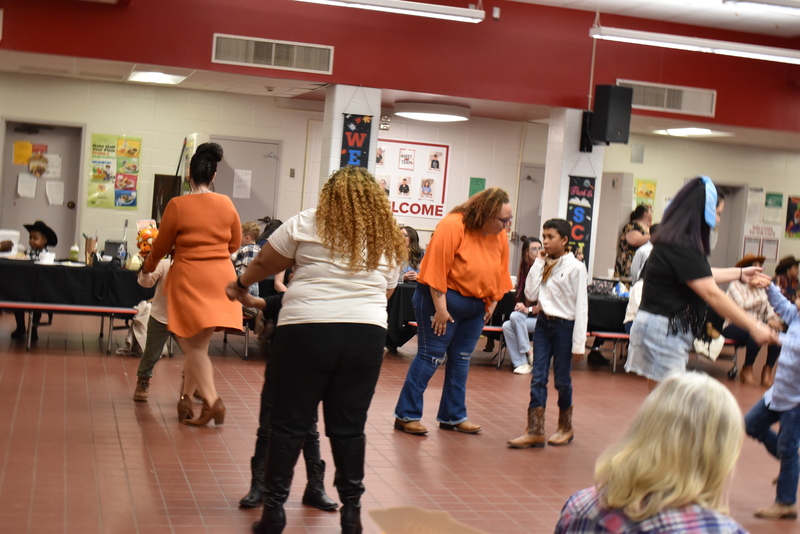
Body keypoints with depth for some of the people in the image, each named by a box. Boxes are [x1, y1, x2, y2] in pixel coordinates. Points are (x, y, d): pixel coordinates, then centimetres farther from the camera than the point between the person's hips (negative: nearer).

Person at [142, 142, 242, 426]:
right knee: (199, 343, 15)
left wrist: (148, 268, 21)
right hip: (221, 278, 4)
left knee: (194, 345, 3)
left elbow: (161, 246, 2)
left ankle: (212, 400, -12)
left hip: (189, 279, -4)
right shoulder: (226, 204, 1)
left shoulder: (177, 205, -9)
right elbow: (235, 242, 13)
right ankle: (186, 398, 23)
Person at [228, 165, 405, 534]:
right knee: (349, 427, 10)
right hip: (366, 335, 3)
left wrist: (240, 286, 32)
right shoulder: (388, 240, 12)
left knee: (289, 424, 5)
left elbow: (265, 264, 14)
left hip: (307, 331, -2)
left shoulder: (306, 224, 4)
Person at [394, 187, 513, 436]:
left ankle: (453, 416, 21)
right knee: (430, 357, -5)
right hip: (443, 298, -7)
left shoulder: (501, 237, 1)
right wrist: (440, 308, -21)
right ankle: (406, 415, 2)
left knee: (460, 359, 11)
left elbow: (500, 274, 9)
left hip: (476, 305, 7)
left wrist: (491, 304, 6)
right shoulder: (453, 226, -20)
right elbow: (436, 269, -21)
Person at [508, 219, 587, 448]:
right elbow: (531, 294, -2)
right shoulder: (544, 264, 7)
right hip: (543, 323, 5)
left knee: (561, 379, 6)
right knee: (538, 377, 1)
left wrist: (578, 343, -12)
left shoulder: (575, 267, -9)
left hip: (564, 326, -5)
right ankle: (535, 431, 2)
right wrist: (538, 263, -3)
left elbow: (581, 306, -10)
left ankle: (565, 427, 25)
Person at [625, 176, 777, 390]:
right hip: (662, 331, -10)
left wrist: (739, 273, 37)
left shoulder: (677, 242, 12)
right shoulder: (681, 246, -19)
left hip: (670, 331, 10)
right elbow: (712, 294, -22)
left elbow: (701, 276, 30)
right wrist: (754, 326, -18)